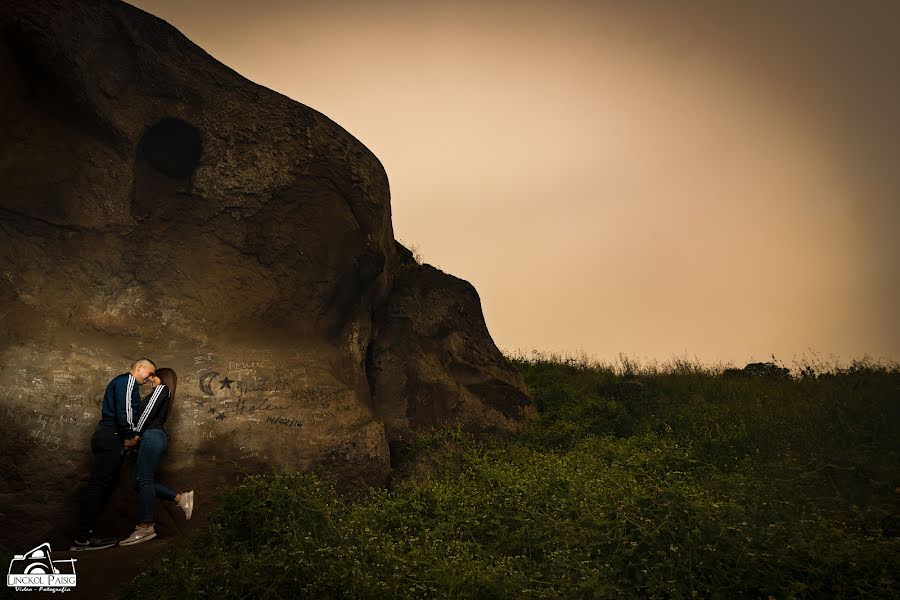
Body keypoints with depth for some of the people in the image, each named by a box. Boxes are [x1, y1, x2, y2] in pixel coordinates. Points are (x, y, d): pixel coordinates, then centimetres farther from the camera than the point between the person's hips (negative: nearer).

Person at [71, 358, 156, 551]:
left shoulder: (121, 382, 29)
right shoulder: (128, 380, -3)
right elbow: (124, 409, -16)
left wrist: (129, 437, 10)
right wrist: (129, 436, -11)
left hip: (108, 439, 10)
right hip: (111, 438, -10)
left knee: (103, 486, 7)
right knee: (99, 484, -13)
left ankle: (86, 534, 6)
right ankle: (83, 538, -15)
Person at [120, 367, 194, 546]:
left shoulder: (162, 388, 3)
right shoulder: (165, 396, 29)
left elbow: (148, 411, -9)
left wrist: (135, 433, -6)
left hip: (151, 437, -9)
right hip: (155, 437, 9)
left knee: (144, 480, -11)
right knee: (143, 481, 5)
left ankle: (145, 528, -11)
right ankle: (181, 498, 3)